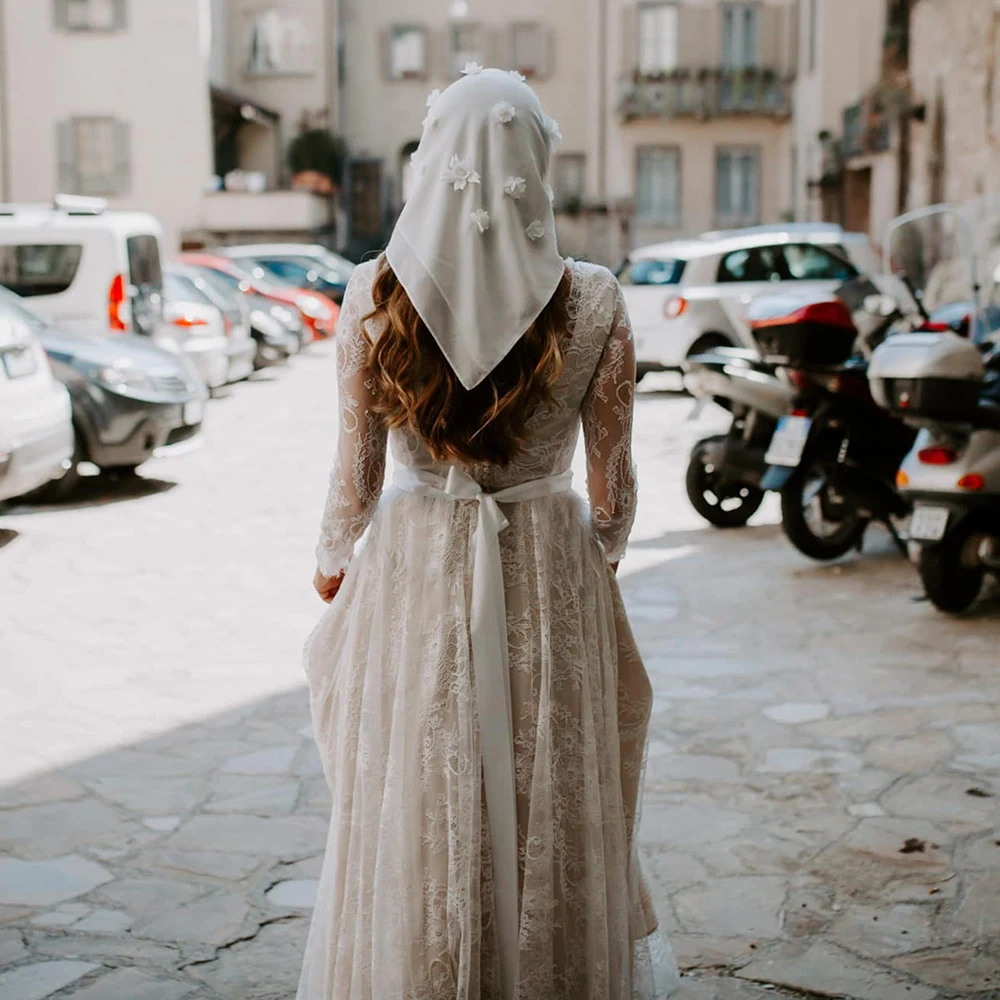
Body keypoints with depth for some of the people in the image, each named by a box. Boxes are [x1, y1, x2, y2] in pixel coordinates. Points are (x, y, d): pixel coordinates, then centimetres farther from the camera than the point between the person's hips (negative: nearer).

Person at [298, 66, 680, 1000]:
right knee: (550, 815, 16)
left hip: (415, 570, 0)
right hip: (551, 572, 0)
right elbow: (612, 480, -2)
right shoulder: (591, 303, -10)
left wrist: (333, 559, 15)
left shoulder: (374, 294, -9)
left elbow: (356, 469, -3)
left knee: (413, 820, 15)